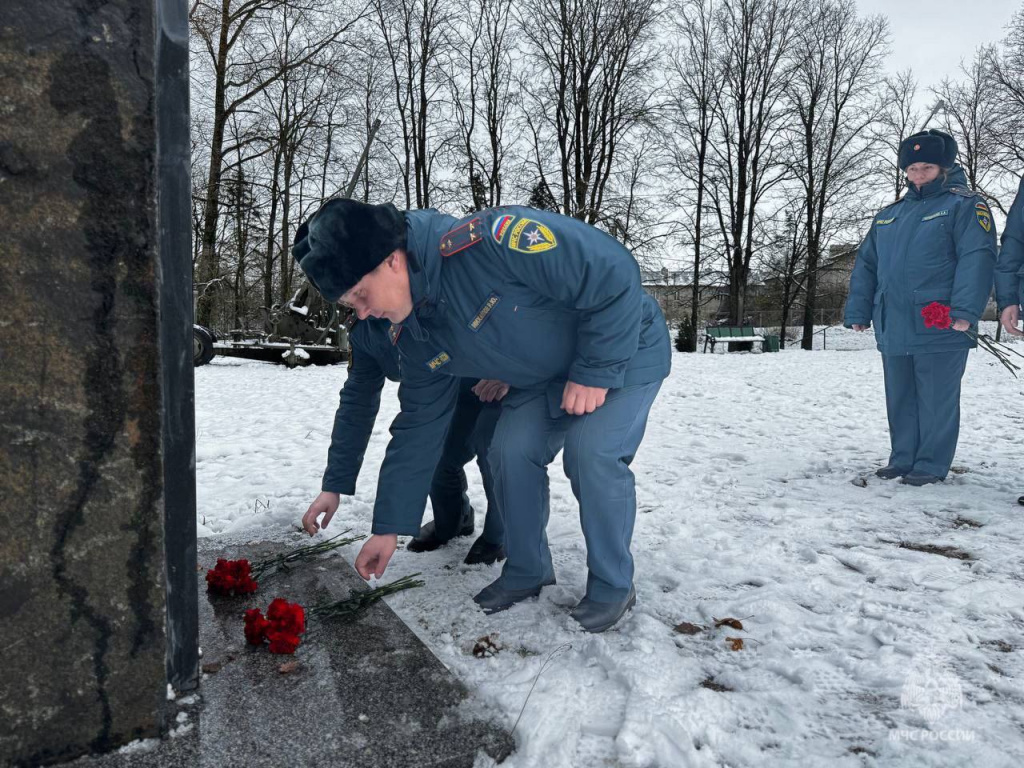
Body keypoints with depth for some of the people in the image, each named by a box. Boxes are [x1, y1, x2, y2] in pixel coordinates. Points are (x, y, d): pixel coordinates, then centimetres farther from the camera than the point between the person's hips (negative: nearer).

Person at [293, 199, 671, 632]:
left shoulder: (488, 242, -37)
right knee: (511, 451, -8)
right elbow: (417, 431, -2)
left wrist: (595, 371, -28)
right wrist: (388, 528, 0)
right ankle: (527, 572, 14)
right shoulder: (416, 337, -11)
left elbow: (614, 272, -33)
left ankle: (612, 587, -1)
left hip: (622, 348, -6)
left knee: (592, 452, -23)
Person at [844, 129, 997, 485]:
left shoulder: (963, 204, 0)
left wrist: (965, 311, -22)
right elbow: (866, 265, 18)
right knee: (899, 399, 12)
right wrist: (858, 312, 10)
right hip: (893, 328, 6)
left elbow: (977, 258, -12)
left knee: (936, 399, 1)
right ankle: (903, 458, 24)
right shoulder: (889, 214, 18)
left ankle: (931, 465, 12)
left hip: (939, 329, -6)